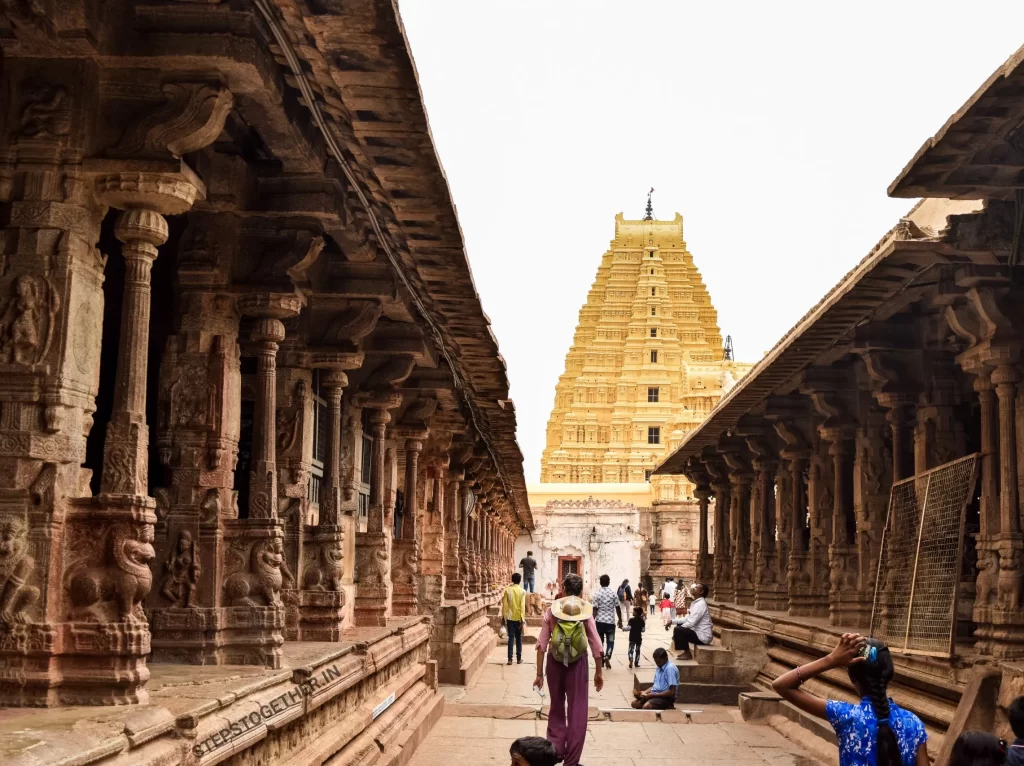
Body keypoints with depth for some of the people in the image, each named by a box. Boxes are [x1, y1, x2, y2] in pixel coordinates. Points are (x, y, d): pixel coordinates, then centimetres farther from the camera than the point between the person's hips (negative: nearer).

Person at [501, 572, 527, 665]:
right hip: (518, 618, -1)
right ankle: (519, 658, 13)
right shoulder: (522, 591, -6)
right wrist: (522, 619, -10)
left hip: (510, 617, 1)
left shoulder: (507, 590, -2)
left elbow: (504, 605, -2)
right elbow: (522, 606, -11)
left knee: (511, 638, 2)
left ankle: (510, 659, -4)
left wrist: (503, 617, 5)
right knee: (519, 638, 10)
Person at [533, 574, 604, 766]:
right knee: (577, 711, 7)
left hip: (555, 661, 1)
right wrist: (599, 672, 4)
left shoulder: (552, 609, -1)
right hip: (577, 662, -1)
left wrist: (539, 674, 0)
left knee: (556, 708, 19)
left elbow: (542, 644, -6)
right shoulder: (586, 609, -3)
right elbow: (596, 644, -6)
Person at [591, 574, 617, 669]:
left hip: (599, 621, 0)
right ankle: (607, 657, -16)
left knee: (600, 641, 14)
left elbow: (595, 609, -8)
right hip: (610, 621, 0)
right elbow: (617, 607, 3)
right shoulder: (613, 593, -1)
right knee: (610, 641, 8)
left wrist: (592, 621, -4)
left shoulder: (597, 593, -5)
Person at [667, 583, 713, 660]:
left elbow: (691, 622, -23)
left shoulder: (700, 604, -19)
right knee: (679, 626, 18)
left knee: (678, 630, -19)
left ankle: (685, 653, -3)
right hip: (699, 633, 10)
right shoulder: (695, 602, 12)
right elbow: (687, 618, 16)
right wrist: (672, 621, 4)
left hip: (703, 636, -10)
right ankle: (686, 652, 15)